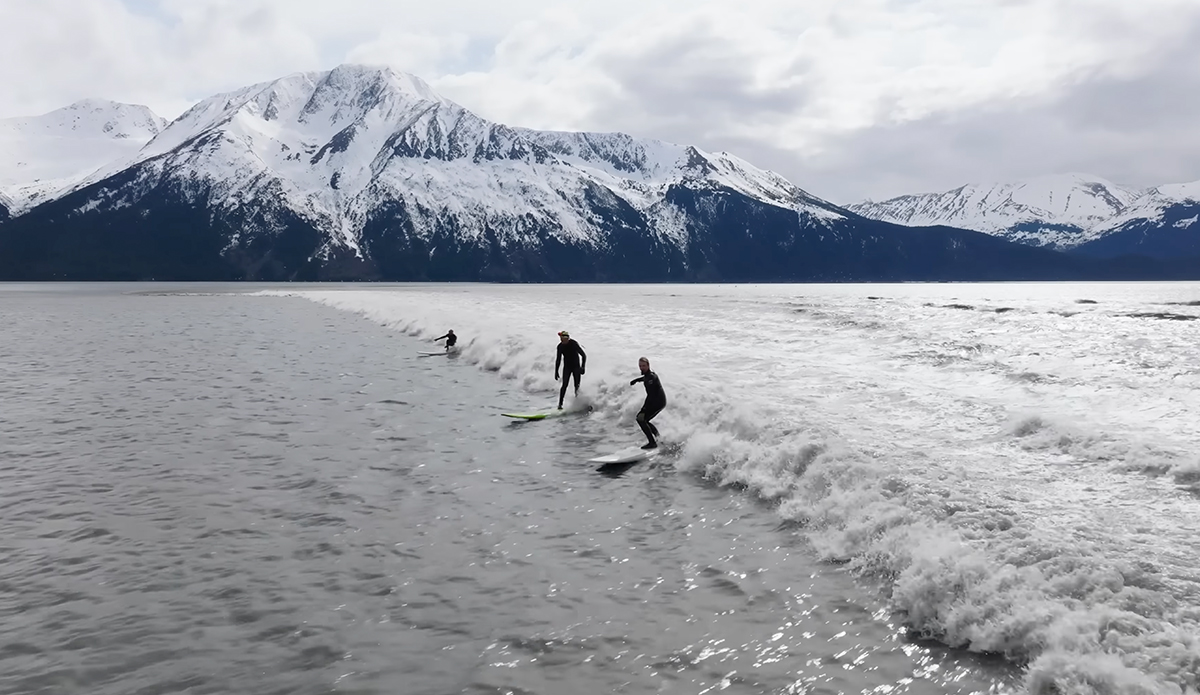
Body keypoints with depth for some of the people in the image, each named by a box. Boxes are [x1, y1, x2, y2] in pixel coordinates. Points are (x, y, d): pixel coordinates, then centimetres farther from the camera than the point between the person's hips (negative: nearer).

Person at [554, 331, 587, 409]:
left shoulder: (574, 344, -18)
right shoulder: (560, 346, -5)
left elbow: (583, 355, -15)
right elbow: (558, 360, 7)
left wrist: (583, 367, -25)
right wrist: (556, 371, 5)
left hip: (576, 366, -2)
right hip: (567, 367, 2)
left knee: (577, 386, -4)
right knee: (564, 385, -10)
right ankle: (560, 404, -9)